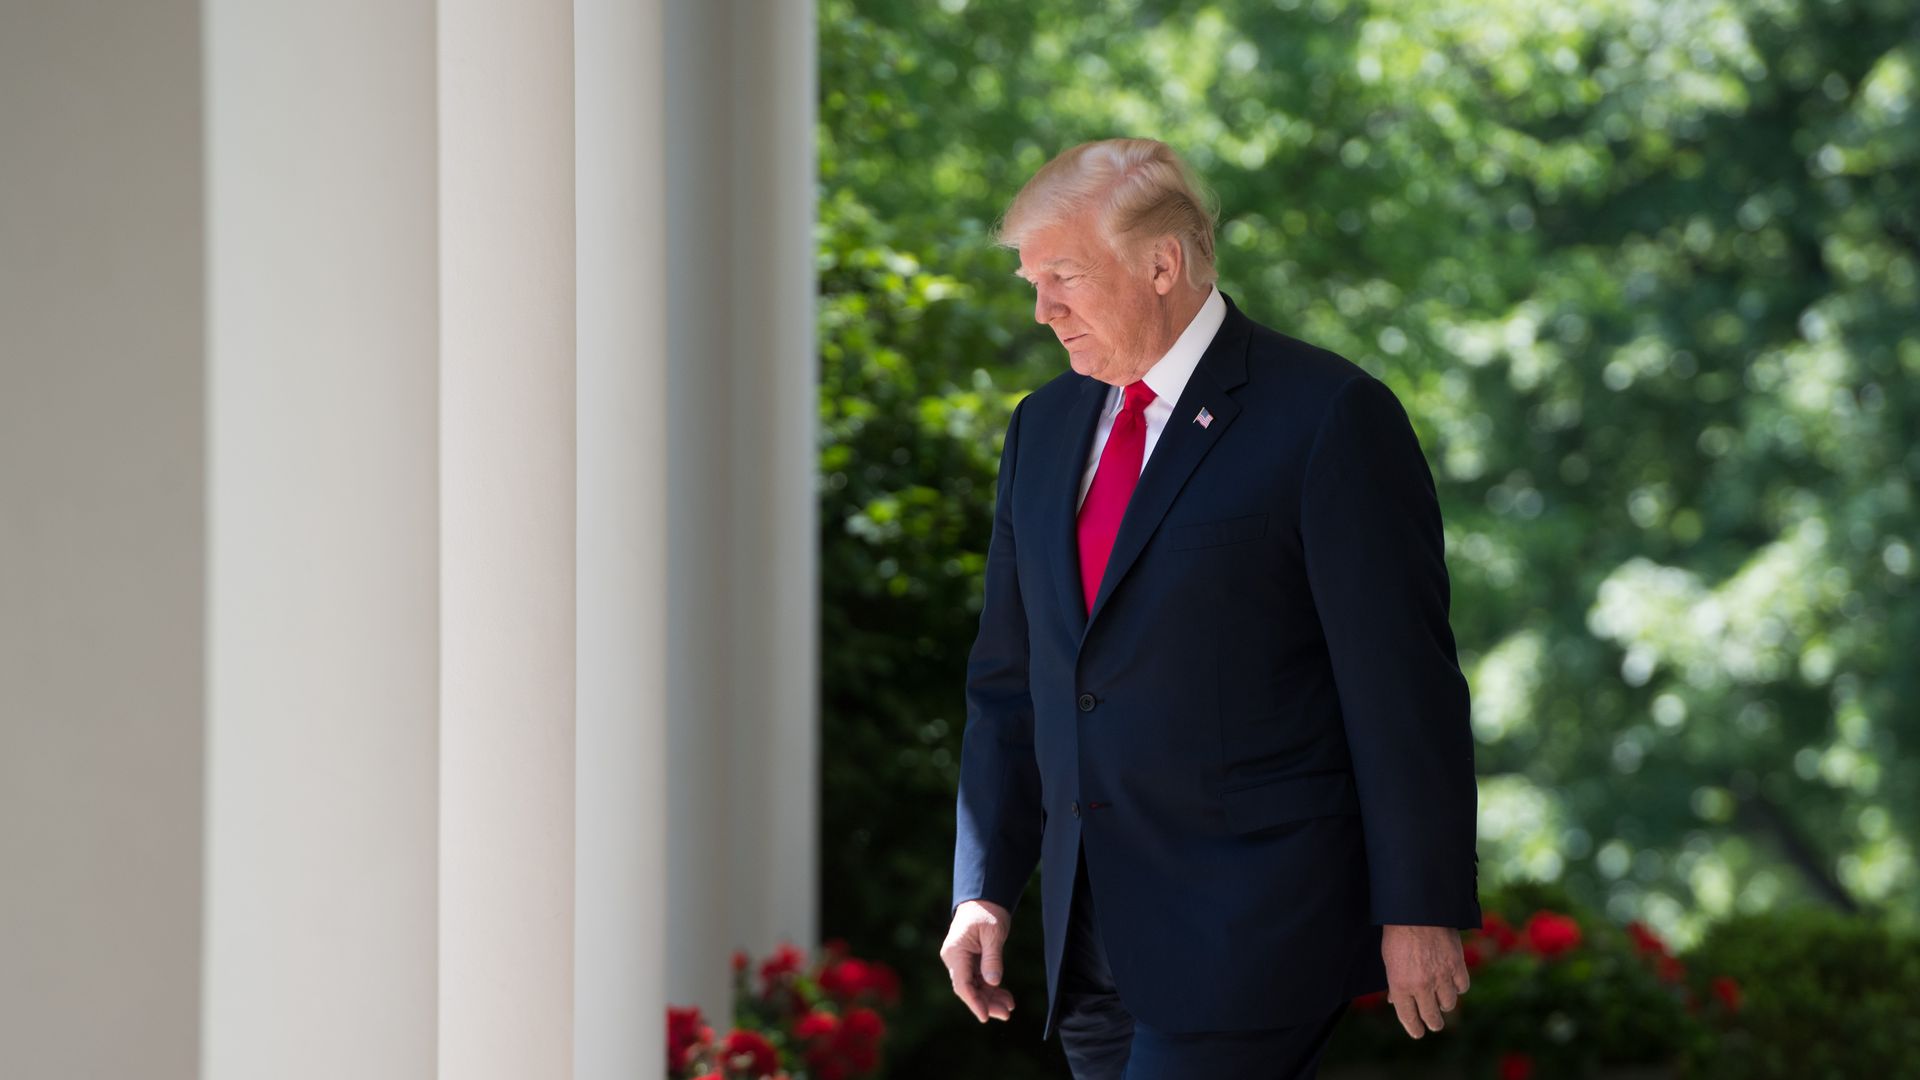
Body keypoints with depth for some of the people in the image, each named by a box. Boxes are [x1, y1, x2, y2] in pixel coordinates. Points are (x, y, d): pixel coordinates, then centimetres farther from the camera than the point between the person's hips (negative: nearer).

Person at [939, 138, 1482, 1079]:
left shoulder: (1328, 417, -8)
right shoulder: (1044, 428, 14)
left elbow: (1404, 686, -9)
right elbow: (1008, 682, 18)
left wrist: (1420, 912, -11)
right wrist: (985, 891, 10)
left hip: (1254, 925, -7)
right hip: (1094, 933, 7)